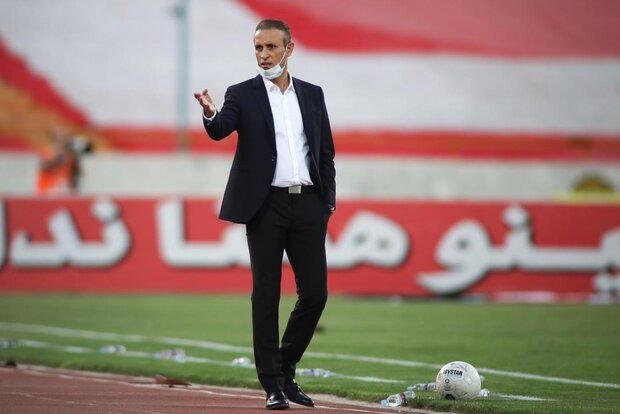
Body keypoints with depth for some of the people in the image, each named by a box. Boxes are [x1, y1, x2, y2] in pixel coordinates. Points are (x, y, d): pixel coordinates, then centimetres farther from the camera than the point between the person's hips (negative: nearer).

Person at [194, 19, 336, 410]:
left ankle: (286, 368, 19)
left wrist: (329, 198, 5)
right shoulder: (243, 95, 2)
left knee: (315, 293, 0)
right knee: (266, 296, -1)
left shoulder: (312, 94, 12)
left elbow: (326, 151, 14)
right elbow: (220, 130, -17)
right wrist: (210, 114, -39)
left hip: (308, 204, 3)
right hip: (266, 206, -3)